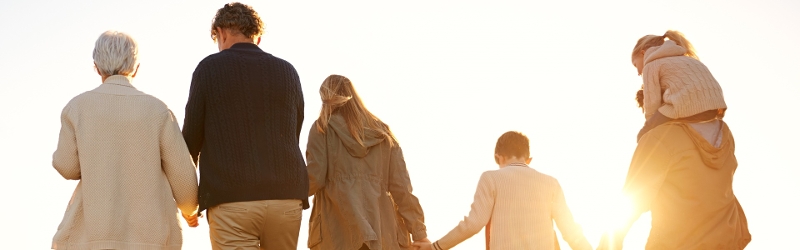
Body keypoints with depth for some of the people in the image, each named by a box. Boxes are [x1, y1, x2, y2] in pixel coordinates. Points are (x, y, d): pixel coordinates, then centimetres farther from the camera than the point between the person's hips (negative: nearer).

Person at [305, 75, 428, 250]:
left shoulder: (323, 129, 3)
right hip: (381, 230, 3)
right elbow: (401, 187, 8)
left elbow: (314, 179, -4)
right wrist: (419, 231, 9)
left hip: (338, 233, -3)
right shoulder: (382, 131, 13)